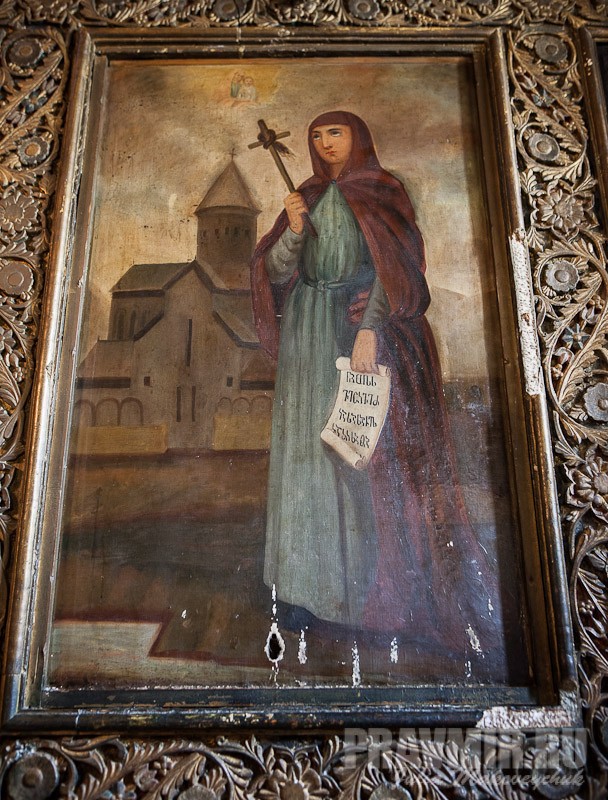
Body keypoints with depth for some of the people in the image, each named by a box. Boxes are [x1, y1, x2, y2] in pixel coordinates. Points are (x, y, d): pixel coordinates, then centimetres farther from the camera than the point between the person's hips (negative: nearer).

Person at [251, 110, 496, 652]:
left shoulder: (381, 191, 5)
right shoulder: (307, 197, 17)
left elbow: (393, 266, -9)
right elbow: (276, 270, 9)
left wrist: (369, 329, -22)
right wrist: (294, 231, -10)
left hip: (368, 328, -4)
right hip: (312, 334, 4)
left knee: (379, 448, -4)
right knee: (314, 448, 1)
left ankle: (389, 584, 10)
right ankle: (321, 582, 11)